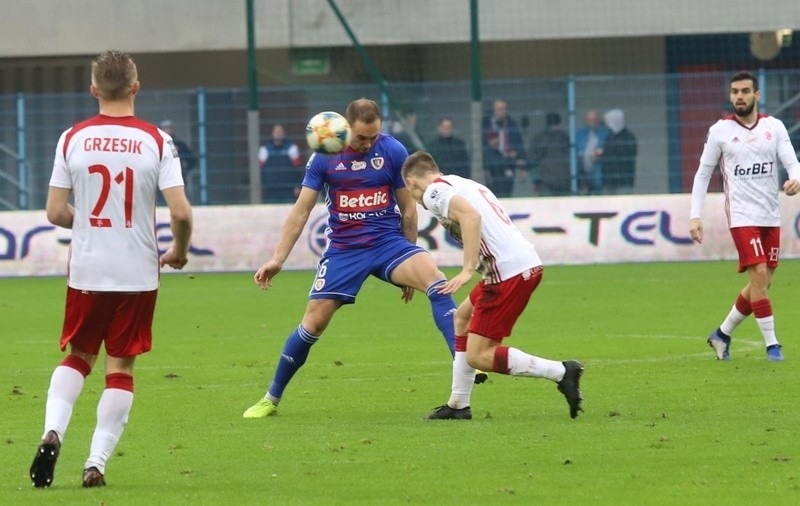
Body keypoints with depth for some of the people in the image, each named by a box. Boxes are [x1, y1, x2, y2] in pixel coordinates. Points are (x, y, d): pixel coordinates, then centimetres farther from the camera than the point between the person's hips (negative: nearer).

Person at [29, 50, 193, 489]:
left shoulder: (72, 139, -3)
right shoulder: (157, 141, -7)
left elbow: (55, 212, -1)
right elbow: (181, 212, -12)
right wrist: (179, 252, 8)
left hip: (85, 271, 1)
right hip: (138, 273, -1)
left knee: (77, 356, 18)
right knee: (121, 367, 8)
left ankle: (52, 432, -6)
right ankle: (96, 462, 2)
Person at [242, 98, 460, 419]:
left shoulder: (393, 151, -5)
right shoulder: (324, 157, -4)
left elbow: (407, 208, 4)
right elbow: (301, 210, 2)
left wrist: (409, 265, 8)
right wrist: (277, 259, -3)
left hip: (389, 242, 0)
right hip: (343, 248, 0)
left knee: (436, 281, -26)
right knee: (314, 321, -4)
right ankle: (271, 399, 12)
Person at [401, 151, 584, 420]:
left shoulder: (433, 192, -3)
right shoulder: (463, 184, 25)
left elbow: (471, 215, -21)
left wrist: (467, 270, -24)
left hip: (508, 272, -10)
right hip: (527, 260, 10)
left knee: (478, 356, -3)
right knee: (463, 317, 27)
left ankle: (561, 372, -8)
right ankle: (458, 405, 29)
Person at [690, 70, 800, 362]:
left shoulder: (774, 127, 5)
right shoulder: (720, 131, 0)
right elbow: (703, 174, 5)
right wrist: (695, 216, -2)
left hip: (771, 217, 4)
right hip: (741, 215, -4)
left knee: (763, 284, 7)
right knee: (759, 275, -16)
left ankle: (722, 334, 24)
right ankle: (771, 344, -10)